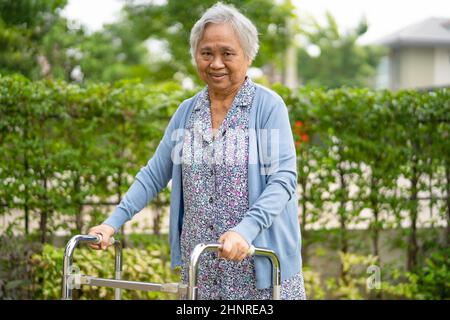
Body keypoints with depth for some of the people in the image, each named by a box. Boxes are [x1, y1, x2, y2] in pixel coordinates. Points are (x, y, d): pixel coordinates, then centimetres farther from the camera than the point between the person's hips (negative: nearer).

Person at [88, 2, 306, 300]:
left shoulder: (268, 106, -5)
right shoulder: (187, 112, 9)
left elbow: (283, 179, -13)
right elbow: (153, 175, 12)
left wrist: (245, 229, -27)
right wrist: (113, 222, 1)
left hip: (260, 263, -4)